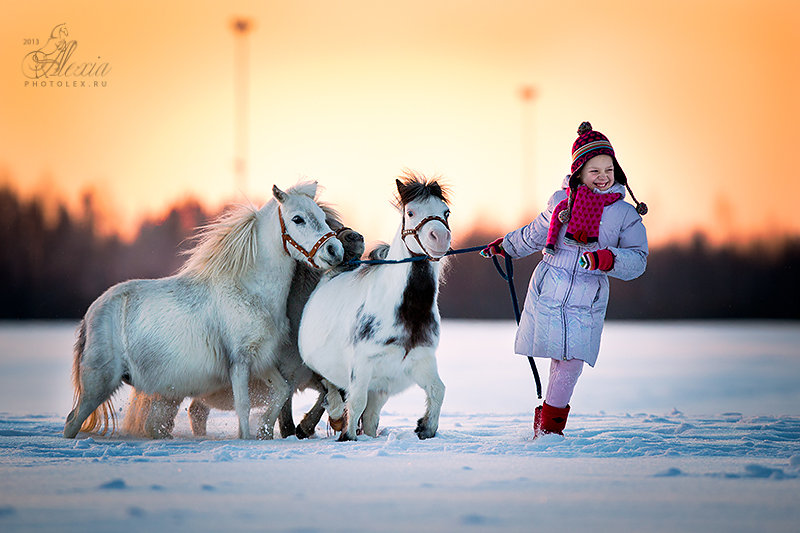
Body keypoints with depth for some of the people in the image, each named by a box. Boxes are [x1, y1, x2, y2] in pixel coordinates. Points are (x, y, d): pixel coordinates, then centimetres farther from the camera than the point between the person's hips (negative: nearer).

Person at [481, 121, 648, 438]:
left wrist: (609, 259, -26)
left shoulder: (625, 214, 1)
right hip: (546, 293, 1)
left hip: (587, 303, -1)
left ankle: (549, 426, 6)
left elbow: (637, 259, -6)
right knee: (559, 359, -1)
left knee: (570, 363, -8)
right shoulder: (561, 201, 6)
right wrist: (505, 246, 37)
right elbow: (536, 234, 24)